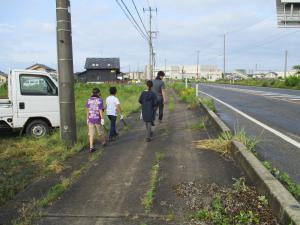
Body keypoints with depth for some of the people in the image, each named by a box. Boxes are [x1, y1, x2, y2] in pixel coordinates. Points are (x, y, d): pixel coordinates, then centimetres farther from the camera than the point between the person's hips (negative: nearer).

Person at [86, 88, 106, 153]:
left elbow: (87, 110, 1)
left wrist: (87, 119, 8)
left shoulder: (89, 100, 0)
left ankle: (91, 147, -4)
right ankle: (104, 142, 38)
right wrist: (102, 119, -14)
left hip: (91, 119, 3)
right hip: (98, 119, -2)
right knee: (101, 132, 16)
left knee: (91, 134, 3)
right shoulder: (100, 100, -11)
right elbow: (101, 111, -15)